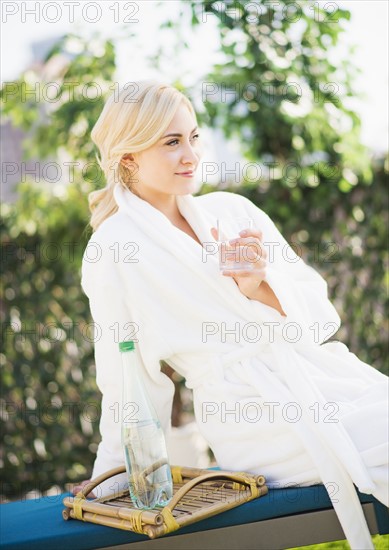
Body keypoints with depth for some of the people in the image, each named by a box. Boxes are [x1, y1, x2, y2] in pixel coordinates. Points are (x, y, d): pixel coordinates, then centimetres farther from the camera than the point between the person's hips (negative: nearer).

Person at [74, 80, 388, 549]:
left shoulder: (230, 209, 9)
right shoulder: (113, 249, -4)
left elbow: (317, 308, 7)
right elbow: (128, 377, 3)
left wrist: (260, 286, -12)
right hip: (252, 415, -5)